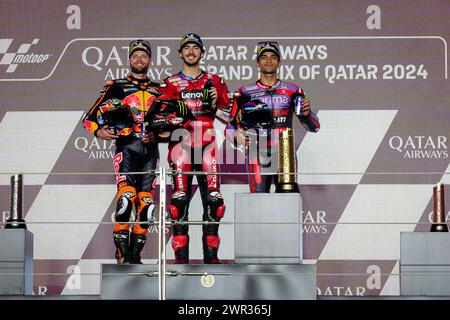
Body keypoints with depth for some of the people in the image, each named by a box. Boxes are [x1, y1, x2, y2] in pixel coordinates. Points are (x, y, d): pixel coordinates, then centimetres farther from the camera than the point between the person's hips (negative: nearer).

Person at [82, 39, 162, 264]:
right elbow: (90, 116, 6)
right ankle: (122, 254, -18)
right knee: (126, 197, -19)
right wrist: (99, 131, -14)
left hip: (150, 149, 4)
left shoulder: (159, 90, 18)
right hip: (126, 146, -3)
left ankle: (135, 254, 6)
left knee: (145, 203, 0)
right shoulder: (117, 86, 10)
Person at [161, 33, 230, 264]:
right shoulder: (170, 83, 13)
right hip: (180, 141, -1)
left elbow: (227, 114, 12)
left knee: (212, 197, -5)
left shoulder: (214, 82, 16)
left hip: (207, 143, 1)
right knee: (180, 199, -8)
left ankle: (211, 254, 1)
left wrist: (216, 102, -6)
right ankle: (181, 255, -5)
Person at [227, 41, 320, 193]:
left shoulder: (293, 91, 11)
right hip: (257, 155, -1)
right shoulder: (245, 93, 8)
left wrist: (306, 113, -10)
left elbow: (314, 127, 11)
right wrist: (237, 136, -13)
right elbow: (231, 126, 9)